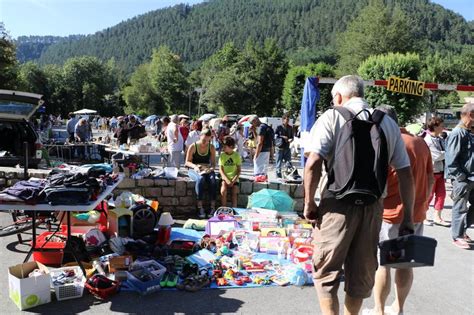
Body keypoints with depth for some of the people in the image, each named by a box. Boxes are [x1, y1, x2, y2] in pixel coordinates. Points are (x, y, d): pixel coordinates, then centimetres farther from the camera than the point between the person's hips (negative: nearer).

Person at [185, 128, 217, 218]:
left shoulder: (211, 148, 6)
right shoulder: (193, 147, -3)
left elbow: (213, 162, 7)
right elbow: (187, 162, -3)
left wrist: (211, 168, -16)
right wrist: (195, 166, -22)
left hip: (207, 170, 3)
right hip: (194, 169, -2)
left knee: (212, 180, -32)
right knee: (200, 179, -37)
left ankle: (213, 207, -28)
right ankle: (200, 207, -34)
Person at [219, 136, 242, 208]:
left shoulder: (237, 155, 0)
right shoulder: (222, 155, 2)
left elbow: (239, 170, 0)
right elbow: (221, 170, -1)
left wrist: (233, 180, -13)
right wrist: (227, 180, -15)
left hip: (234, 178, 0)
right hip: (225, 178, 0)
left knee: (234, 192, -22)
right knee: (223, 191, -26)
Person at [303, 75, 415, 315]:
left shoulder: (332, 117, -2)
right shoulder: (388, 123, 9)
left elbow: (313, 162, -15)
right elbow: (405, 173, 6)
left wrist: (309, 202, -5)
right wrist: (408, 219, 11)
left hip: (338, 203, -4)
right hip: (373, 205, 4)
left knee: (326, 270, 9)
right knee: (362, 272, 18)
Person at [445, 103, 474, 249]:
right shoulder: (457, 133, -16)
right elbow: (451, 160, -19)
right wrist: (461, 177, -16)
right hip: (461, 179, -8)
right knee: (460, 209, 3)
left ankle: (462, 229, 32)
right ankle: (457, 236, 17)